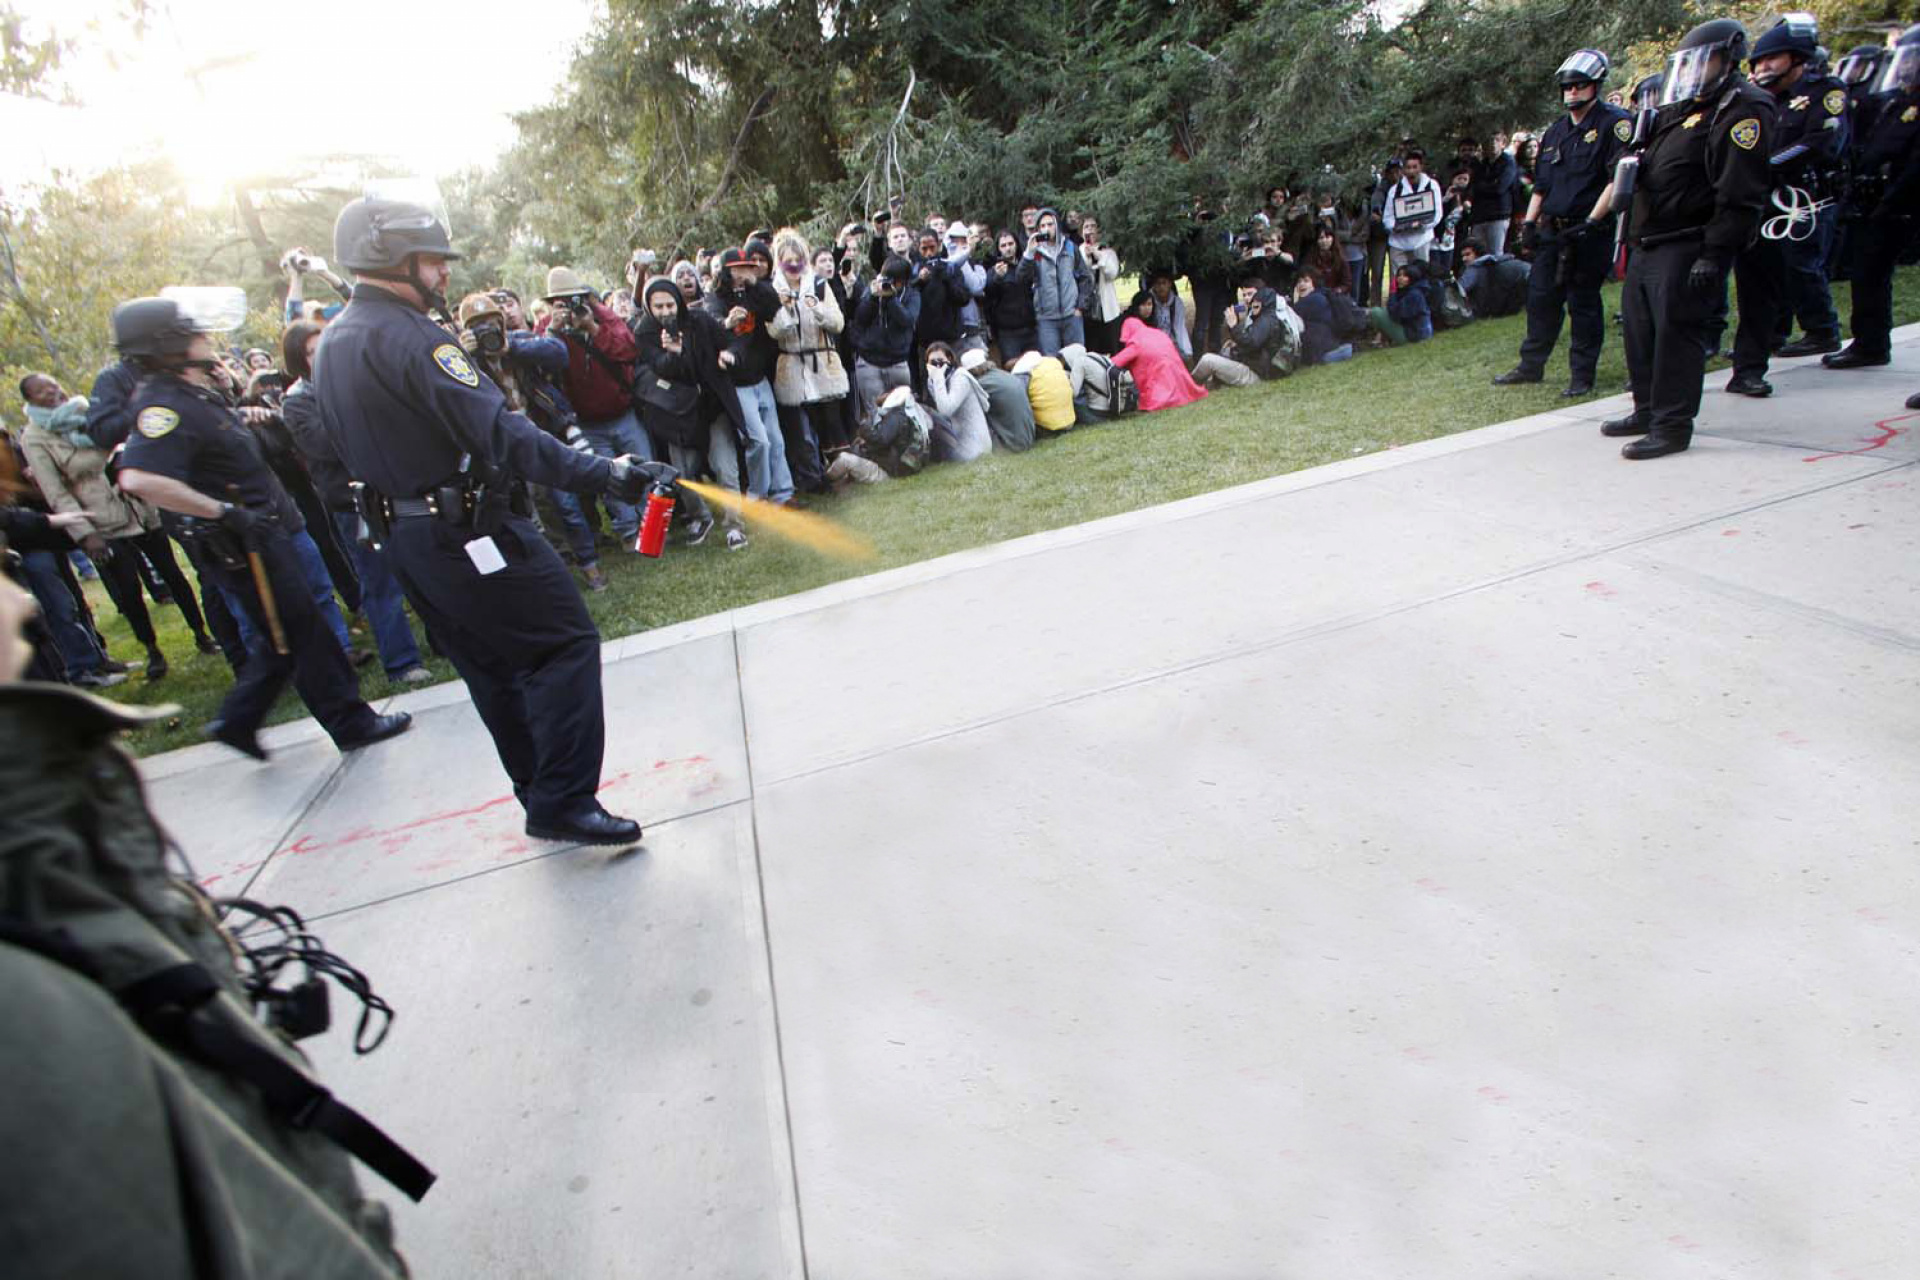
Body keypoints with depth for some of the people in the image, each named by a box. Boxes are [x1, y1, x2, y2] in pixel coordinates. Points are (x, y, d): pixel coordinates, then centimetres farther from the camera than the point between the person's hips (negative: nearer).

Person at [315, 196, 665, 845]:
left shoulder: (333, 343, 14)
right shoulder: (407, 335, -17)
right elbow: (499, 431, -27)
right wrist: (601, 473, -30)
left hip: (405, 536, 10)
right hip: (468, 533, -10)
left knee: (493, 668, 16)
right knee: (566, 644, -5)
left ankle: (543, 795, 26)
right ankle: (564, 803, -8)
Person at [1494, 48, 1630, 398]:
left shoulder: (1614, 124, -5)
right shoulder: (1555, 131, 16)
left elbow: (1619, 181, -13)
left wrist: (1591, 221, -20)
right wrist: (1529, 223, 10)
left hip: (1590, 234, -6)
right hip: (1552, 232, 6)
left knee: (1583, 304, -1)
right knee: (1540, 297, 10)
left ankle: (1582, 376, 7)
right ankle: (1531, 365, 21)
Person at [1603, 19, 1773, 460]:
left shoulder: (1742, 112, -9)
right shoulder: (1679, 109, 21)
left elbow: (1739, 196, -18)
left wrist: (1714, 254, -23)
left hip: (1687, 250, -10)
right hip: (1648, 245, 10)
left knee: (1676, 333, -10)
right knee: (1639, 328, 13)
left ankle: (1673, 426, -6)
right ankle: (1648, 411, 25)